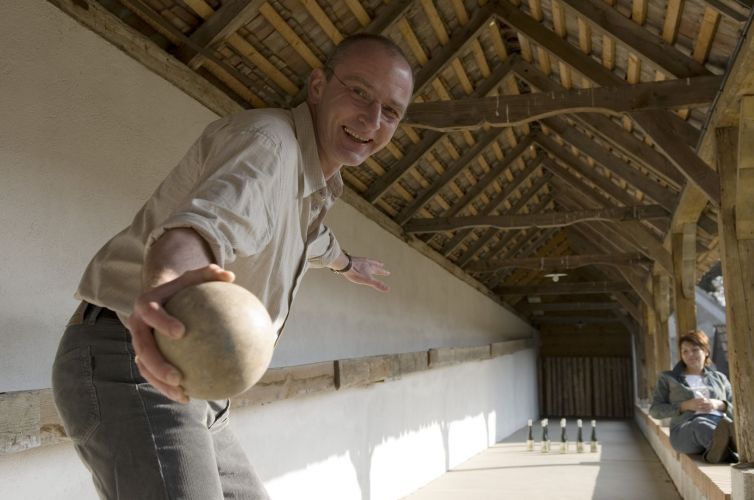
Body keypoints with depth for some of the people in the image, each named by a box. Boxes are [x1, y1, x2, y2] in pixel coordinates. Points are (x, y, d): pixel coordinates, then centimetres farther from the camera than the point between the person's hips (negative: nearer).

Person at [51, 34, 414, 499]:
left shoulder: (313, 186, 14)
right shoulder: (269, 138, -17)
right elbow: (203, 223, -39)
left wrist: (348, 264, 58)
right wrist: (169, 281, -61)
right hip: (134, 363, -10)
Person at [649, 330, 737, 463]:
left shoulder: (719, 377, 27)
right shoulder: (668, 378, 20)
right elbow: (655, 411, 10)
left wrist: (718, 405, -2)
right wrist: (685, 406, -5)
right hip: (685, 430, -2)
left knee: (728, 424, -36)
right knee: (701, 423, -40)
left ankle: (717, 450, -66)